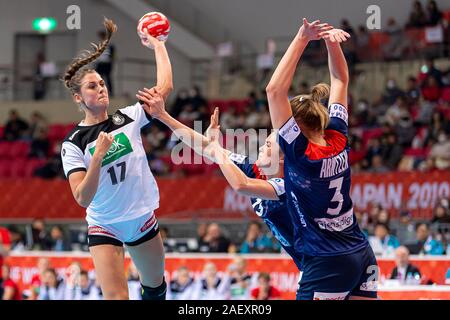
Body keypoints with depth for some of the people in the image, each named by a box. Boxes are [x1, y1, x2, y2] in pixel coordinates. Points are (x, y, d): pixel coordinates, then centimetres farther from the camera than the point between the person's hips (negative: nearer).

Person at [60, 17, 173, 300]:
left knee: (156, 288, 17)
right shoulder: (73, 144, -12)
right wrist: (97, 156, -33)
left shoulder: (128, 119, -4)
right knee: (116, 296, -17)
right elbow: (82, 198, -21)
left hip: (143, 220, 4)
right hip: (104, 227, -4)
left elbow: (165, 87, -7)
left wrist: (158, 45, -1)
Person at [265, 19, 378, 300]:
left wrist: (302, 39, -19)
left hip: (327, 263, -7)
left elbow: (275, 90, -20)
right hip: (362, 254, 7)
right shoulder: (338, 139, 1)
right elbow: (341, 79, 13)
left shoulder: (301, 153, -16)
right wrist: (332, 41, 0)